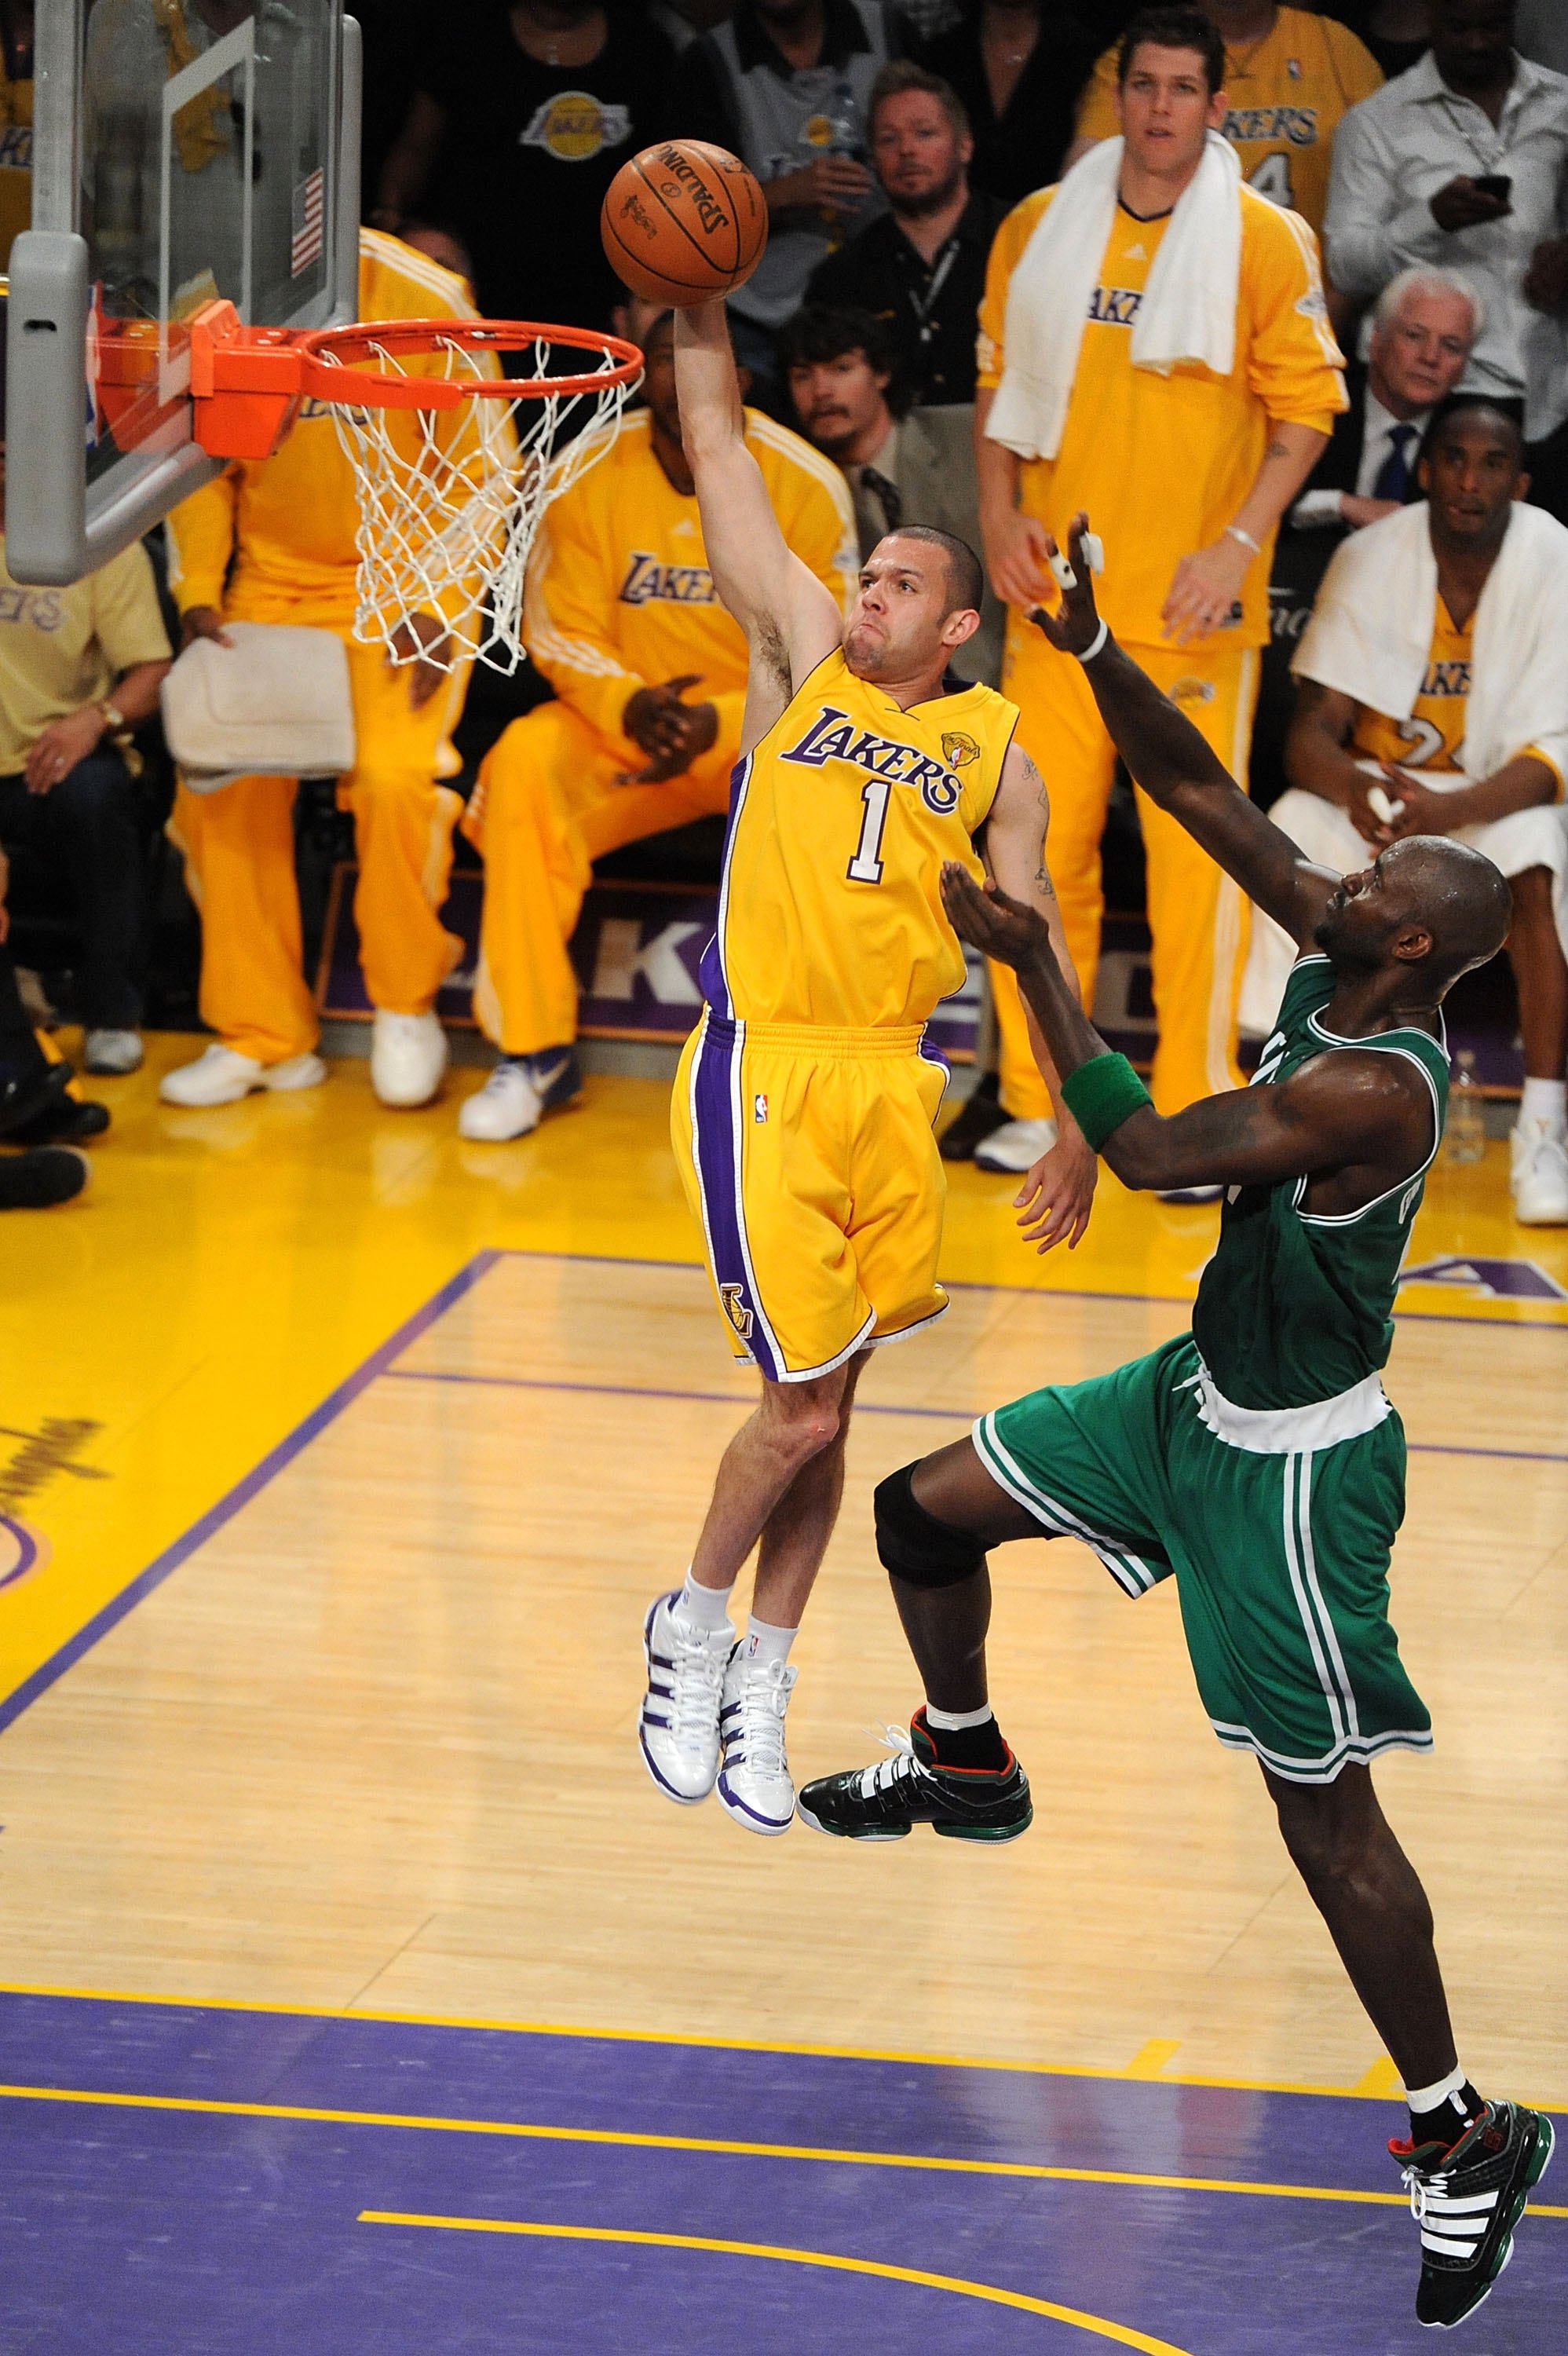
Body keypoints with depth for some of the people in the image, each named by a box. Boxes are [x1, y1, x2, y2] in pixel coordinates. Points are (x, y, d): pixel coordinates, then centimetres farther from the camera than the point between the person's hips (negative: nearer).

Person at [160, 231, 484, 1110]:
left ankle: (407, 1004, -2)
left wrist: (435, 611, -14)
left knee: (394, 775, -25)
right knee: (221, 787, -12)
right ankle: (262, 1035, 2)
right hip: (269, 589, 4)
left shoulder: (424, 302, -13)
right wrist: (199, 593, -5)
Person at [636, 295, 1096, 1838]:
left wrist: (1074, 1122, 7)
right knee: (806, 1407, -7)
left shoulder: (993, 751, 12)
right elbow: (719, 455, 6)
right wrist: (697, 314, -4)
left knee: (827, 1406, 8)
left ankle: (760, 1684, 20)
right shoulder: (801, 657, 8)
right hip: (761, 1076, -3)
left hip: (893, 1083, 3)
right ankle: (696, 1625, 17)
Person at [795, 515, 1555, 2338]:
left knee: (1322, 1807, -3)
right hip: (1202, 1389, 9)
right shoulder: (1336, 964, -6)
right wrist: (1092, 651, -13)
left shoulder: (1372, 1085, -32)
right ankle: (965, 1765, 45)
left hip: (1290, 1465, -9)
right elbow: (1198, 793, -1)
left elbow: (1147, 1151, -26)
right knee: (927, 1507, 18)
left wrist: (1036, 965, -22)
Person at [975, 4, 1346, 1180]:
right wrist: (999, 510, 1)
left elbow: (1307, 407, -2)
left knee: (1197, 850, -2)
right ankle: (1036, 1100, 13)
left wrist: (1239, 545, -11)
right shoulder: (1041, 229, 6)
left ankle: (1195, 1115, 5)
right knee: (1043, 843, 3)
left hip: (1196, 606, -3)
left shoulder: (1267, 242, -3)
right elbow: (1001, 379, 14)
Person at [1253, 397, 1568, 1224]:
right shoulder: (1372, 559, -13)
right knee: (1290, 831, -31)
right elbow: (1312, 731, -16)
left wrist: (1450, 812, -40)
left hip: (1498, 795, -1)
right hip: (1379, 779, 1)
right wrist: (1357, 791, -41)